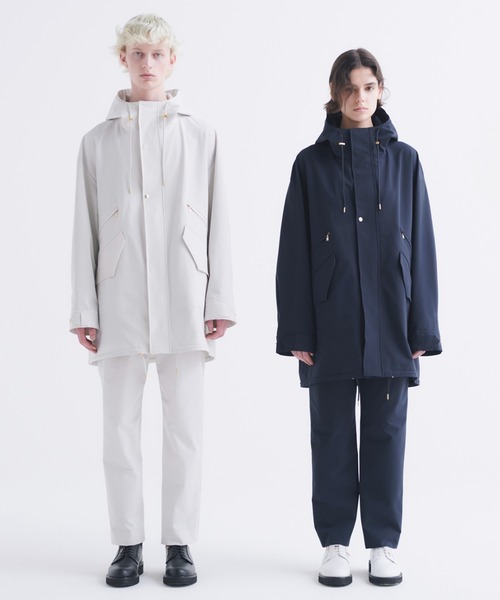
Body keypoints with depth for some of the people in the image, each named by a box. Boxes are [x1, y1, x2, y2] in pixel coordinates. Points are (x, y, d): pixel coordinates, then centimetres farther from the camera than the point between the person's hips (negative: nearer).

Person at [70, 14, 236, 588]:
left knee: (184, 427, 2)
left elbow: (217, 223, 7)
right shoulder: (98, 141, 11)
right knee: (121, 426, 3)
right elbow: (85, 230, 8)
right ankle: (128, 545, 14)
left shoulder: (200, 136, 10)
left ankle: (180, 544, 13)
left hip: (183, 303, 0)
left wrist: (220, 302, -1)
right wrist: (84, 310, 1)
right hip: (120, 304, 1)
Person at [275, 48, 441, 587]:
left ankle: (384, 544, 18)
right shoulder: (312, 163, 3)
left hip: (388, 325, 1)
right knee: (333, 433, 6)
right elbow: (295, 251, 1)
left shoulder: (403, 160, 6)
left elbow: (420, 246, 5)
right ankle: (335, 544, 18)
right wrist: (296, 330, -5)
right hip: (331, 326, -1)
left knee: (385, 431, 6)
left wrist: (421, 327, -1)